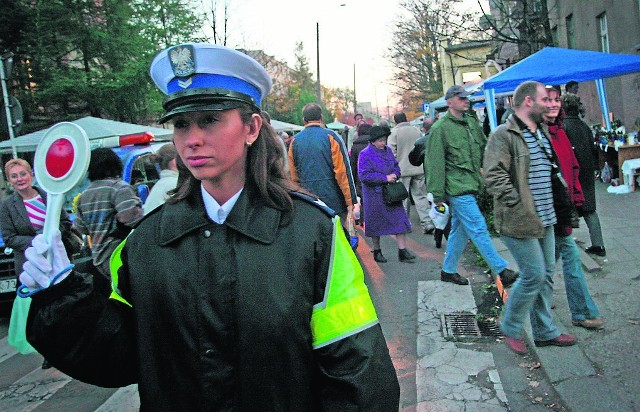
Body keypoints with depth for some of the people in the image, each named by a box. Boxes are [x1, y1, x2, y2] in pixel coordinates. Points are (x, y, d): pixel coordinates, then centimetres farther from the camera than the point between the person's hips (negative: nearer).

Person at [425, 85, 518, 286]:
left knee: (460, 229, 14)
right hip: (457, 187, -8)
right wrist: (438, 194, -12)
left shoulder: (472, 122, 13)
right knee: (478, 228, -6)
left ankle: (448, 270, 26)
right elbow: (435, 164, -11)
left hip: (471, 185, 8)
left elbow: (485, 150, 20)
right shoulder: (440, 128, -9)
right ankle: (501, 270, 0)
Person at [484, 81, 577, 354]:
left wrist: (550, 206, 18)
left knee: (547, 274, 14)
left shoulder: (541, 133, 16)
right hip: (519, 221, -9)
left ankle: (545, 332, 28)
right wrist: (519, 205, -20)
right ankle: (510, 329, 15)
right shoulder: (504, 135, -14)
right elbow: (494, 177, -22)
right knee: (534, 275, -5)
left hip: (544, 219, 9)